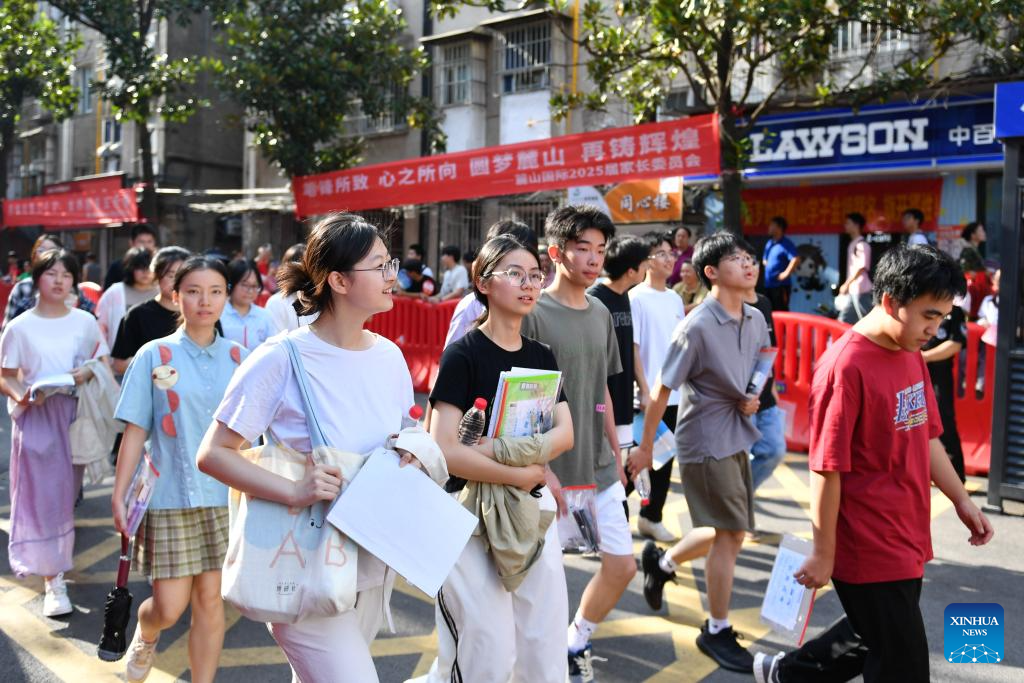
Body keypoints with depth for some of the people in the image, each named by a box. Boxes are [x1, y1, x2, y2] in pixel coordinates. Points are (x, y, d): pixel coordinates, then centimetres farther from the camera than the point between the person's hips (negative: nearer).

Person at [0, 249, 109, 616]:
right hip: (35, 419, -2)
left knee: (67, 493, 10)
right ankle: (54, 582, -3)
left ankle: (57, 566, 29)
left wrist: (89, 373, -11)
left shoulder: (85, 321, 4)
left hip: (76, 416, 2)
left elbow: (104, 363, 10)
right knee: (43, 496, -6)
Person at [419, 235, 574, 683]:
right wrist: (521, 473, -14)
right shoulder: (464, 354, -10)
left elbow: (565, 434, -4)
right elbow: (444, 451, -19)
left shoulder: (542, 356, 8)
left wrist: (504, 450, -20)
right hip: (474, 514, -5)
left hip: (534, 512, 6)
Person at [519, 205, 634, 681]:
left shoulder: (601, 313, 8)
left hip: (599, 470, 7)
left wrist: (616, 454, 15)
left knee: (621, 565, 10)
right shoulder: (534, 314, -12)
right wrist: (542, 469, -17)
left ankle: (574, 644, 31)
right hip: (553, 471, -6)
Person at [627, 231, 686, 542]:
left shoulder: (675, 299, 12)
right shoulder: (637, 298, -7)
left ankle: (652, 518, 22)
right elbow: (632, 348, -11)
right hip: (650, 395, -6)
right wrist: (645, 392, -15)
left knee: (665, 457, 10)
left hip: (675, 395, 6)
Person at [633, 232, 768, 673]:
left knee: (727, 531, 16)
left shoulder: (756, 320, 3)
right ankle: (717, 631, 14)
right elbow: (661, 391, -14)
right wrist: (645, 447, -7)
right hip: (706, 441, -8)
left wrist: (752, 400, -1)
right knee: (730, 533, -2)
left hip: (737, 437, 8)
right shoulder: (697, 327, -20)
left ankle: (662, 562, 40)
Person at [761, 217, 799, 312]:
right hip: (768, 284, 9)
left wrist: (786, 273, -22)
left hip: (781, 285, -9)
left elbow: (796, 259, -24)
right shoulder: (769, 242, 15)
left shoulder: (786, 244, -10)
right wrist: (765, 262, 11)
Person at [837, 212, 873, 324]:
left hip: (861, 289, -9)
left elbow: (862, 267, -18)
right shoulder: (852, 244, 15)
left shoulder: (862, 244, -11)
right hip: (852, 290, 9)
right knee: (844, 320, 10)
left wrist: (846, 284, -17)